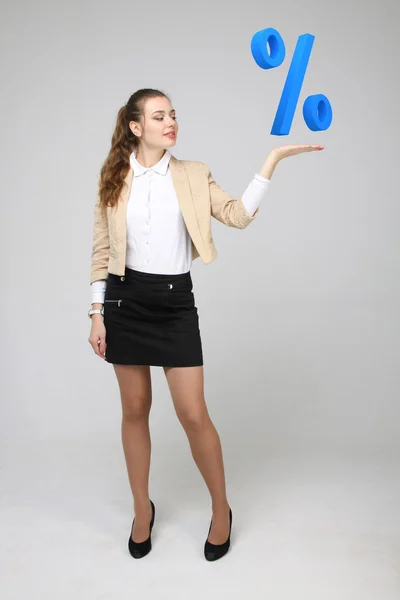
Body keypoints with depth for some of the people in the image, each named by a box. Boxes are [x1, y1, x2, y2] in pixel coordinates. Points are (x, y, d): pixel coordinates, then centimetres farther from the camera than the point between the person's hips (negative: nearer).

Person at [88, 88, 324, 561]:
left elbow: (238, 215, -8)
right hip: (125, 299, 1)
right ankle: (142, 509, 31)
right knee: (135, 409, 10)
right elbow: (102, 249, 5)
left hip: (175, 300, -1)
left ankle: (221, 509, 22)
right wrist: (97, 313, 1)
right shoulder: (112, 178, 3)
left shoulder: (193, 175, 4)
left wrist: (272, 159, -13)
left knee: (194, 415, -1)